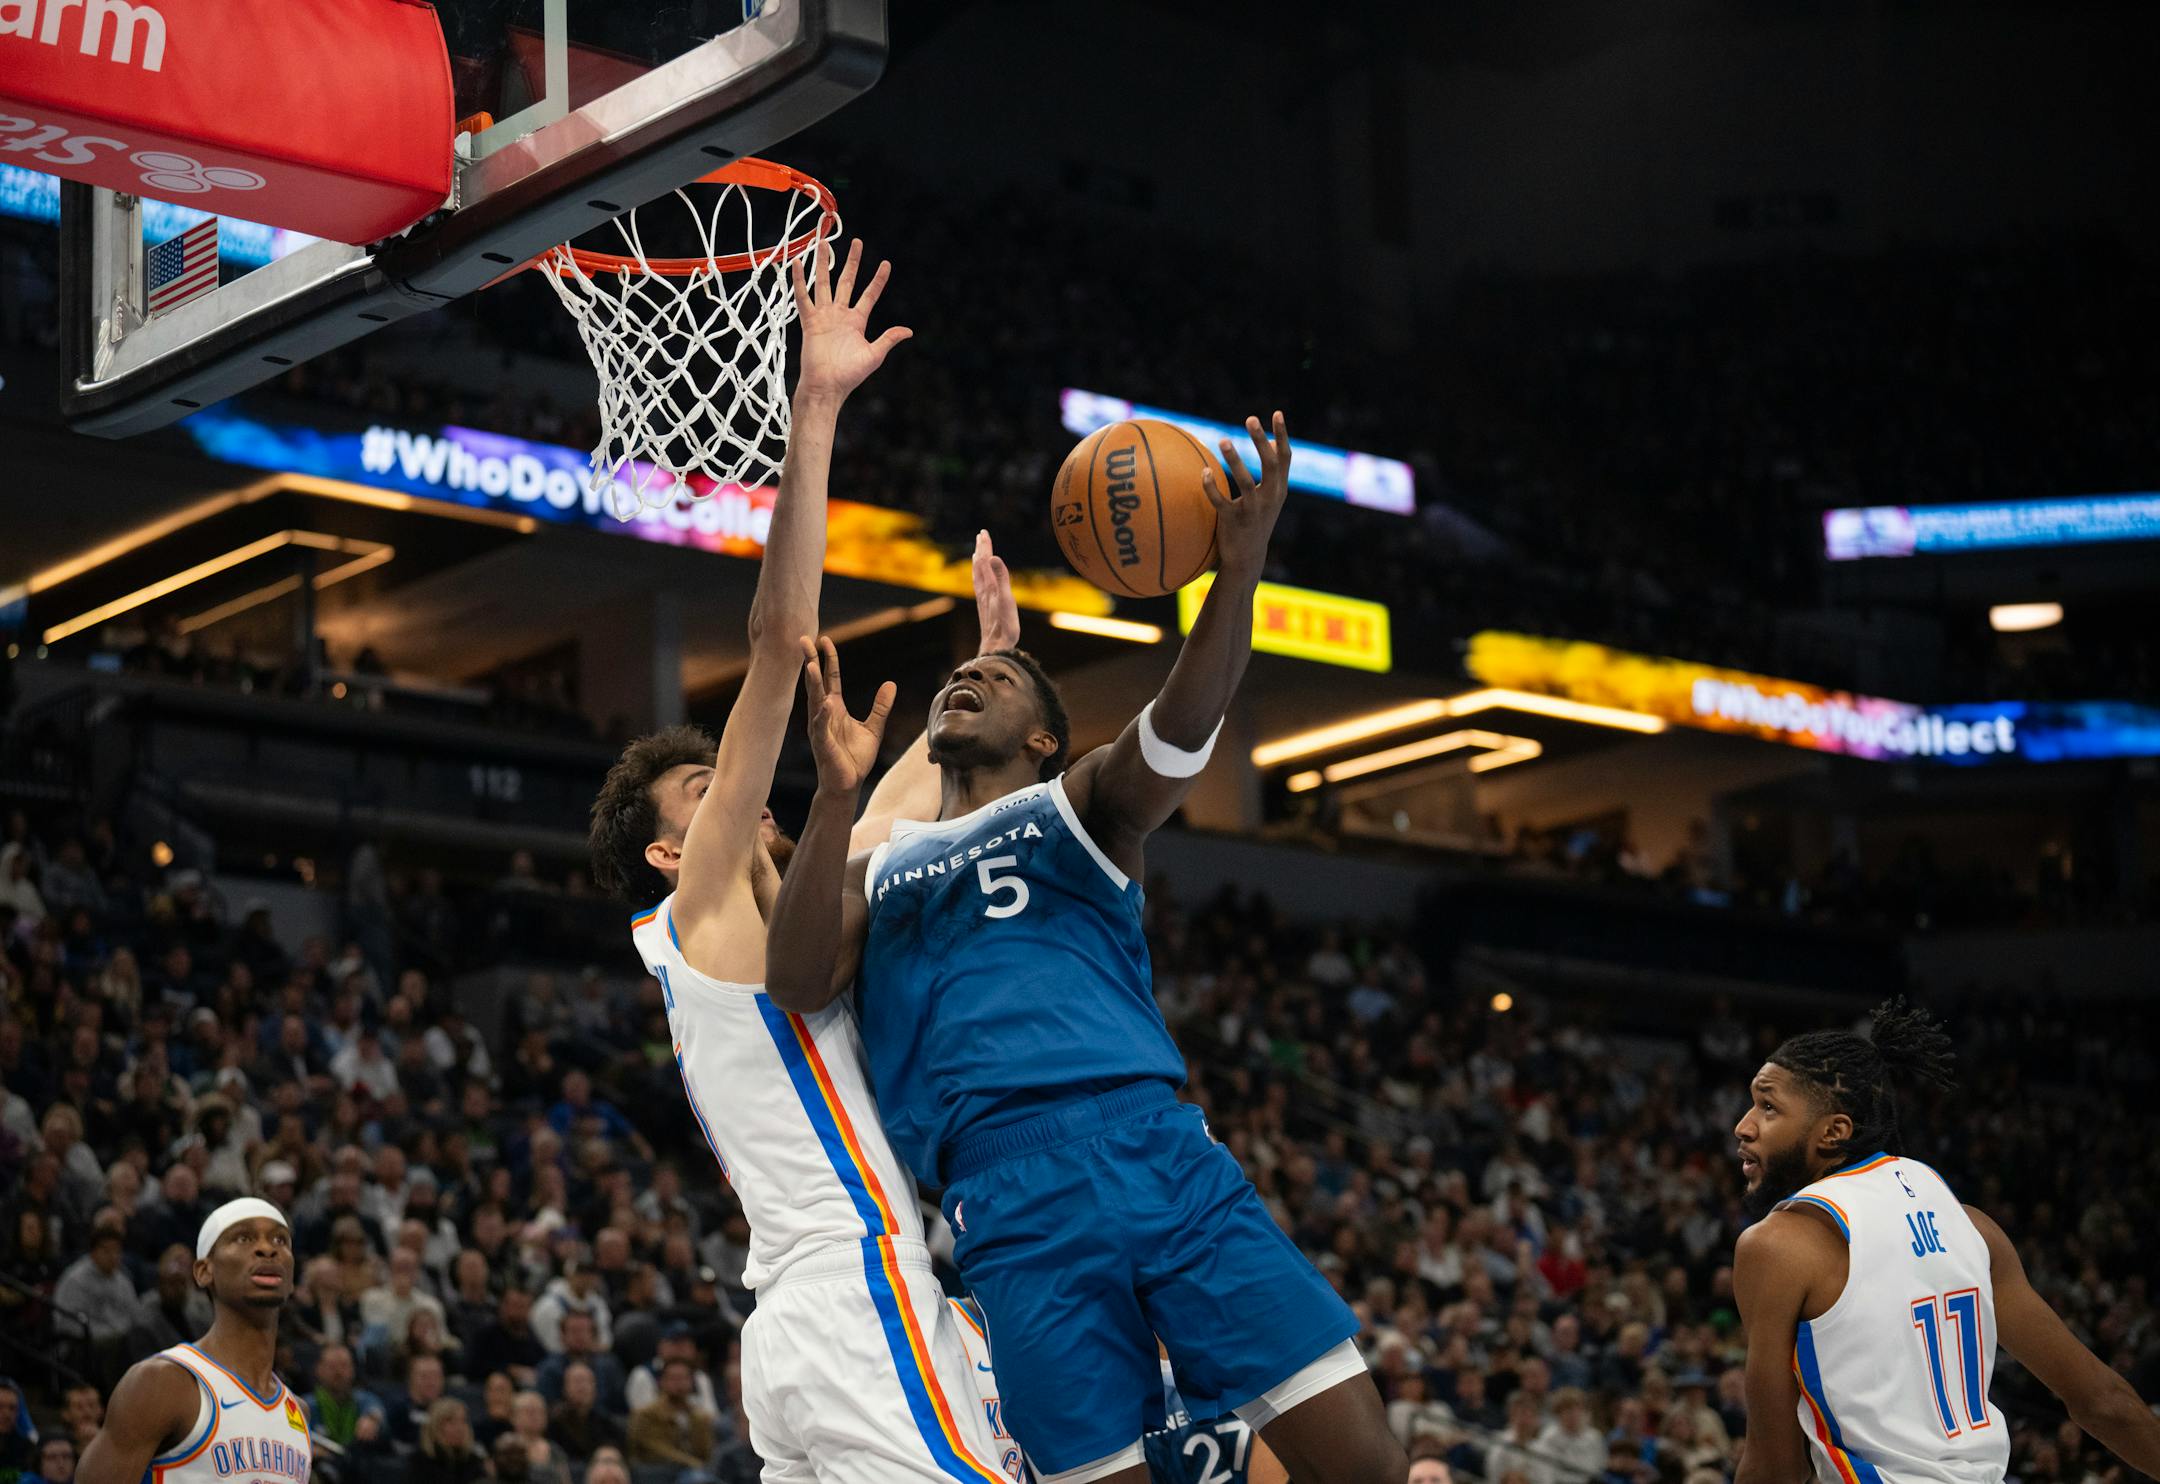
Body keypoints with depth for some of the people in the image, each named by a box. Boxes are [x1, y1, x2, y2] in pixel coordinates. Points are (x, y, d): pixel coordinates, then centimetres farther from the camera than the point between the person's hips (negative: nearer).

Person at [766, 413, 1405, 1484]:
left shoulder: (1080, 807, 21)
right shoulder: (878, 870, 25)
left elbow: (1181, 730, -2)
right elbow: (796, 987, 3)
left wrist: (1238, 570, -20)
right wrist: (836, 793, -9)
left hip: (1155, 1145, 0)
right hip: (1008, 1196, 1)